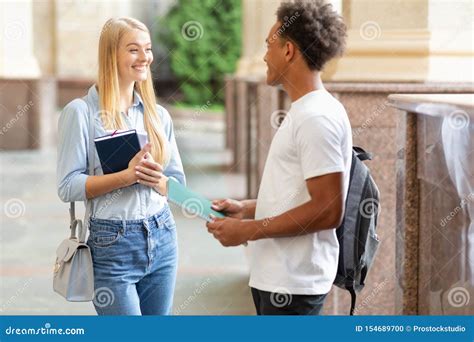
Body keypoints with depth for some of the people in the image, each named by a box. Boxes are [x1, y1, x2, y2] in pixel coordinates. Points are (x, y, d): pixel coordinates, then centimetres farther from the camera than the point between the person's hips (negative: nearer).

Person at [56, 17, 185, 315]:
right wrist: (126, 176, -23)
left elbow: (179, 182, 12)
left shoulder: (158, 114, 9)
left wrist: (158, 181, -11)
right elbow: (68, 187, -11)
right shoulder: (81, 112, -7)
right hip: (113, 243, -5)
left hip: (162, 237, 5)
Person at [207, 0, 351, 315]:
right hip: (276, 275, 10)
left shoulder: (317, 118, -17)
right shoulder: (304, 111, 15)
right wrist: (247, 209, 11)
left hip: (292, 283, -10)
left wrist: (249, 230, -18)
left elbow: (328, 210, -22)